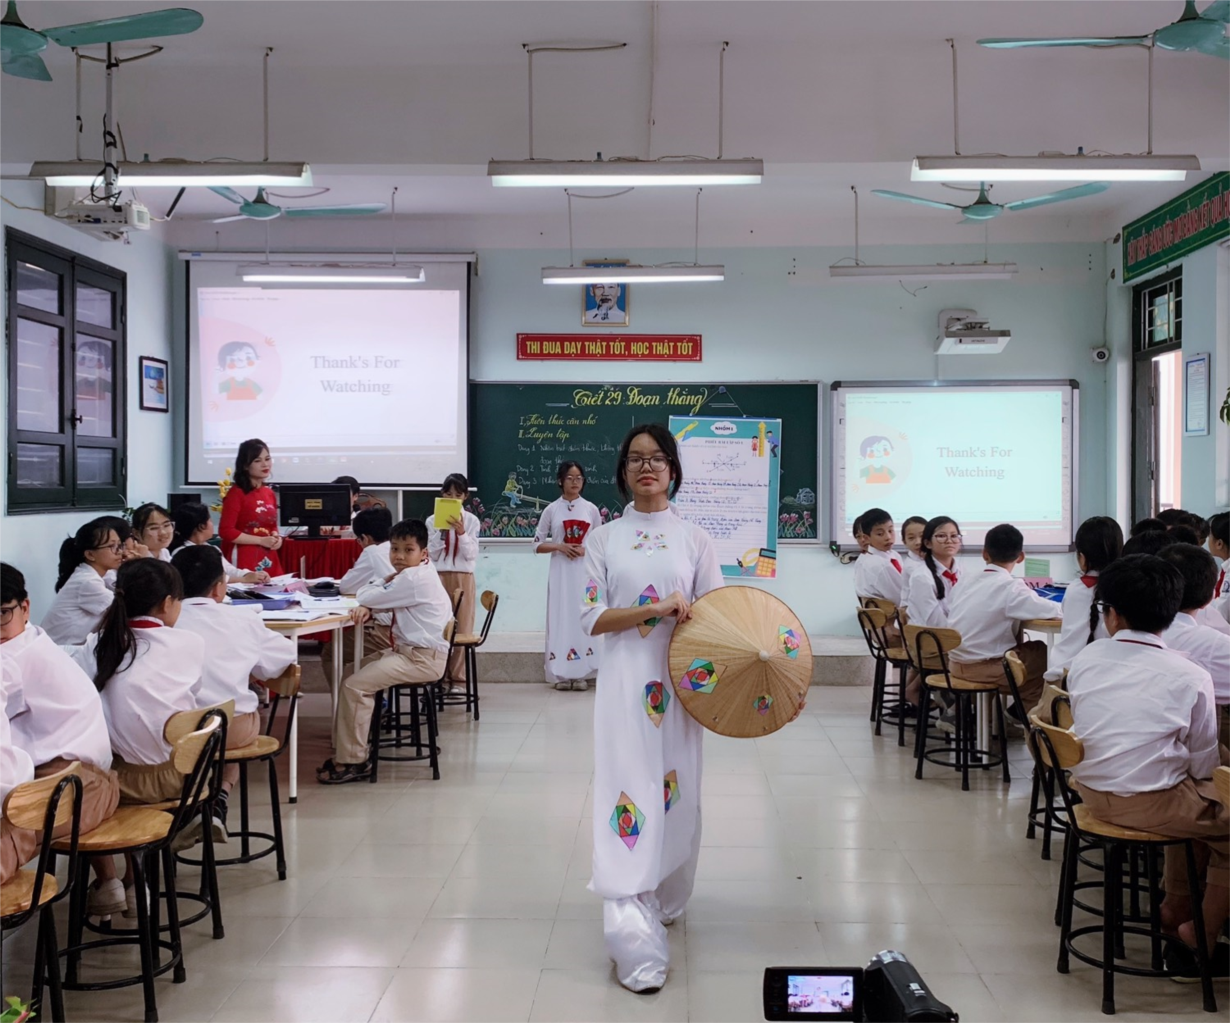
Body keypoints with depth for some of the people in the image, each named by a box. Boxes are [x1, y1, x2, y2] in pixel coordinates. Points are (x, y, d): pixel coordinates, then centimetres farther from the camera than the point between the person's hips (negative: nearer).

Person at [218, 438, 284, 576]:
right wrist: (261, 541, -14)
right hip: (244, 561, -6)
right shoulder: (236, 493, -6)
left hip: (269, 561, 6)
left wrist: (276, 537, 2)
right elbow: (226, 531, -13)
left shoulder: (270, 494, 13)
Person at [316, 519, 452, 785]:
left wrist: (385, 582, 5)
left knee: (354, 686, -19)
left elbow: (366, 596, -16)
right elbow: (367, 597, 14)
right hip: (406, 650, 11)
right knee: (351, 673, 15)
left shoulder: (414, 578, -18)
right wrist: (366, 608, -9)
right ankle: (344, 751, 17)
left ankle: (352, 762, -9)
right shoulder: (417, 574, 14)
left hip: (423, 658, -11)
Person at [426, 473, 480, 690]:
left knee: (462, 629, 1)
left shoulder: (472, 521, 2)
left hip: (463, 579, 0)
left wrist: (461, 532, -18)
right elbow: (432, 554, 0)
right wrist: (442, 531, -11)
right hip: (439, 578, 0)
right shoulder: (433, 521, 3)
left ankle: (457, 678, 9)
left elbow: (471, 555, -4)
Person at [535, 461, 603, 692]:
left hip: (585, 572, 1)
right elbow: (538, 545, 3)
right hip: (560, 572, 0)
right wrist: (559, 546, -13)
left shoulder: (591, 509, 5)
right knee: (561, 617, -2)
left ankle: (581, 674, 4)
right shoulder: (551, 510, 3)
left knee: (583, 618, -1)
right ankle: (562, 674, 4)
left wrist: (586, 549, -11)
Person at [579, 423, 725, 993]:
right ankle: (633, 932, -10)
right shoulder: (603, 540, 4)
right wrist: (655, 609, -16)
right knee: (629, 793, -8)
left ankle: (666, 899, 30)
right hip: (625, 679, -2)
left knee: (676, 792, 8)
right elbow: (591, 618, -4)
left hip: (681, 681, 2)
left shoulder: (694, 539, 7)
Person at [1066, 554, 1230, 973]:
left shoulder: (1084, 660, 0)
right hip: (1146, 803, -7)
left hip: (1091, 791, 7)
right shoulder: (1191, 678, -12)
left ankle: (1174, 908, 40)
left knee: (1192, 802, 30)